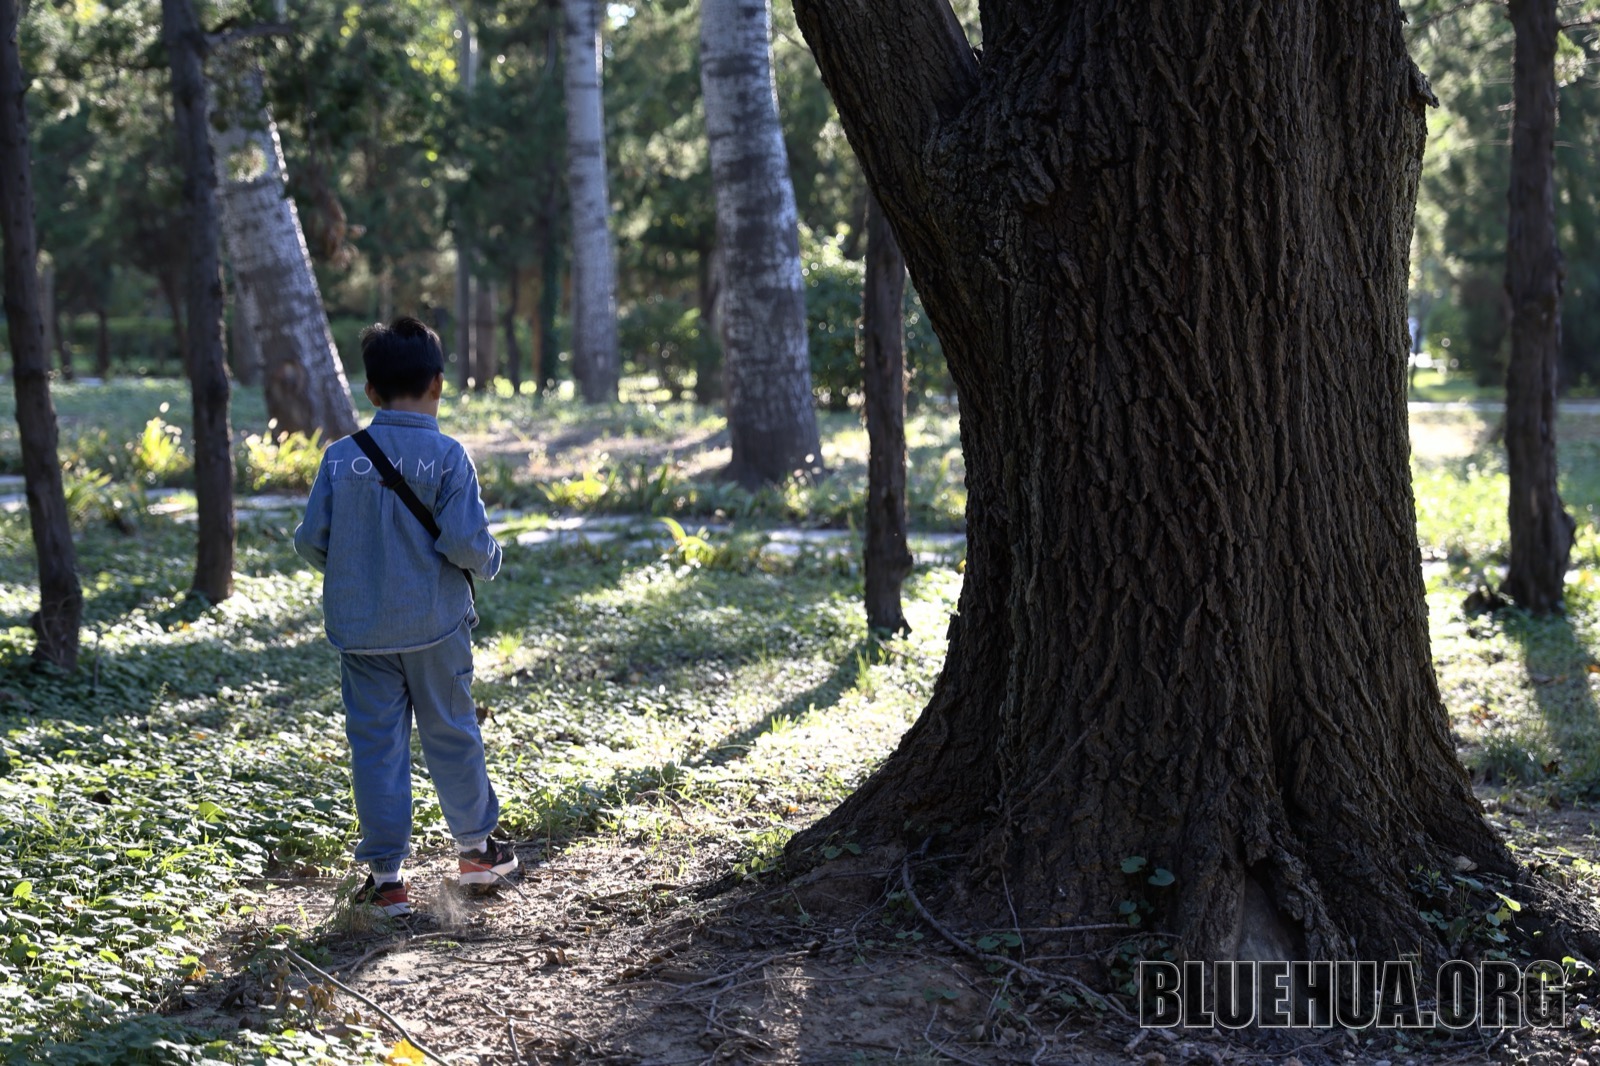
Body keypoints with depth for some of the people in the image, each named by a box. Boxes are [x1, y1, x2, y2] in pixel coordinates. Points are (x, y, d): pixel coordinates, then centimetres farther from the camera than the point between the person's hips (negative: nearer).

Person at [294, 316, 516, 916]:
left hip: (360, 628, 1)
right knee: (452, 734, 14)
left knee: (376, 745, 6)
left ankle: (385, 876, 8)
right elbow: (465, 542, -16)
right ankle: (476, 848, 29)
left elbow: (310, 540, -3)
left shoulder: (341, 457, -4)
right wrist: (489, 561, 6)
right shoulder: (448, 456, -10)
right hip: (435, 626, -1)